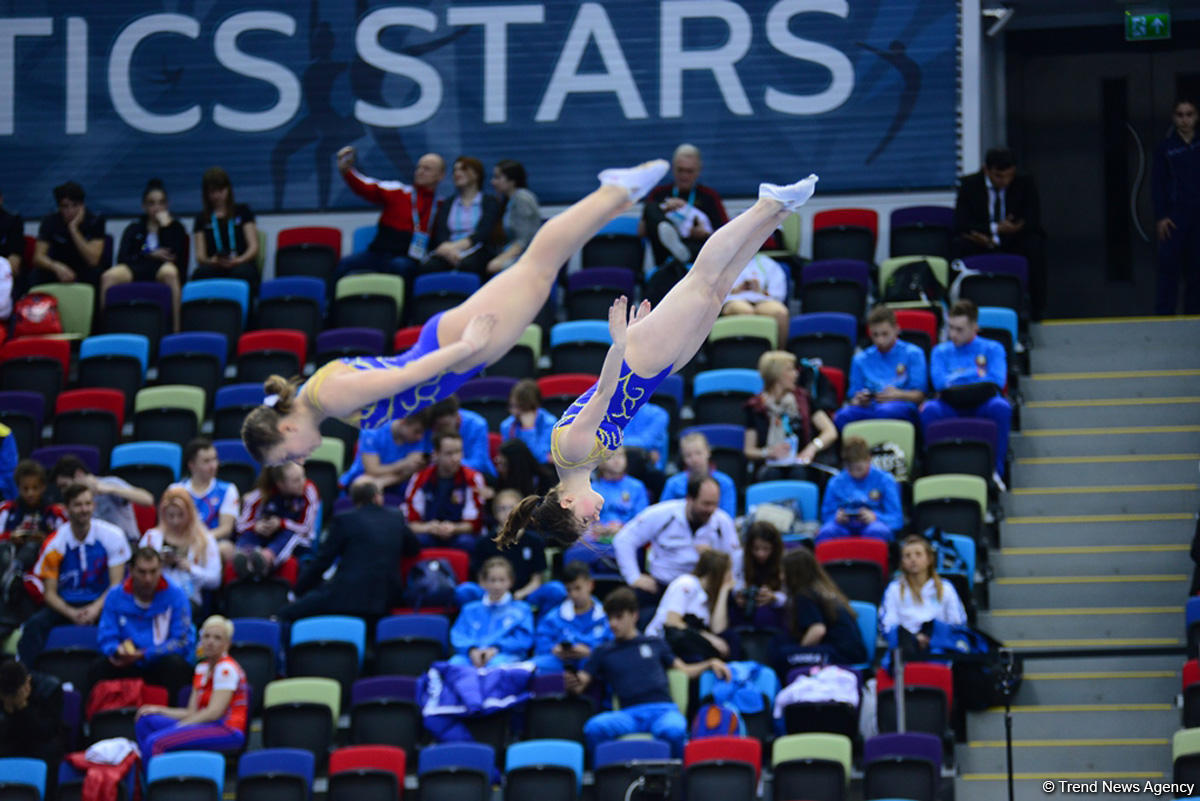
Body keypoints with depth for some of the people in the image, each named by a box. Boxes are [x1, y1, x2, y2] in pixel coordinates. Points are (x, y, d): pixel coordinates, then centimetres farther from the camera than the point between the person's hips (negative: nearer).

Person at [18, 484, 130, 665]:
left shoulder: (112, 536, -6)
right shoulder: (54, 544, -5)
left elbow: (116, 584, -5)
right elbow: (49, 593, -3)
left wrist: (96, 608, -23)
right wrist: (72, 613, -22)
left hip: (101, 603, -1)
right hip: (66, 606, 1)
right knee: (35, 624, -28)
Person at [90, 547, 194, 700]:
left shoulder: (175, 595, -5)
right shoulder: (115, 596, 1)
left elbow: (183, 642, -10)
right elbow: (105, 639, -1)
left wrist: (143, 655, -18)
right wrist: (118, 651, -25)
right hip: (128, 668, 1)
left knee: (176, 663, -34)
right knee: (98, 667, -26)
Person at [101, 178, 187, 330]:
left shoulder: (176, 227, 21)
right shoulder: (134, 229, 25)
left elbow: (176, 256, 1)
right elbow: (122, 258, 8)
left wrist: (165, 225, 3)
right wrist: (150, 256, -3)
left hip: (162, 268, -1)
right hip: (136, 270, 1)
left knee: (170, 272, -41)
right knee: (108, 276, -33)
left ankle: (176, 328, -43)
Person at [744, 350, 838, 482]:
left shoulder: (803, 399, 12)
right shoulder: (755, 407, 10)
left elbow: (831, 432, 5)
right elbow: (749, 451, 11)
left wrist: (812, 448, -15)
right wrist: (769, 452, -10)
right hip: (769, 465, 0)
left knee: (798, 473, -36)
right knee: (772, 474, -37)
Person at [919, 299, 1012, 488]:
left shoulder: (992, 349, 15)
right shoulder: (940, 352, 20)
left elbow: (997, 381, -3)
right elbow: (940, 382, 1)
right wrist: (976, 373, 1)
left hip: (982, 407, -1)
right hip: (950, 409, 1)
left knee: (1001, 407, -36)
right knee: (929, 409, -33)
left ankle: (996, 469, -24)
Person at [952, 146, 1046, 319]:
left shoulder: (1025, 182, -6)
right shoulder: (970, 185, -6)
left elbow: (1033, 221, -13)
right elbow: (961, 225, -13)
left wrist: (995, 239, -23)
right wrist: (995, 228, -27)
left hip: (1015, 243, 0)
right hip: (981, 240, 0)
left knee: (1035, 245, -33)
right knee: (959, 245, -31)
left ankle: (1036, 305, -19)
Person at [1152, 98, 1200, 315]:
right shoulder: (1165, 148, 2)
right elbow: (1157, 184, 1)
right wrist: (1160, 217, -6)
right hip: (1174, 215, -2)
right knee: (1169, 267, -6)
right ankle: (1164, 317, -5)